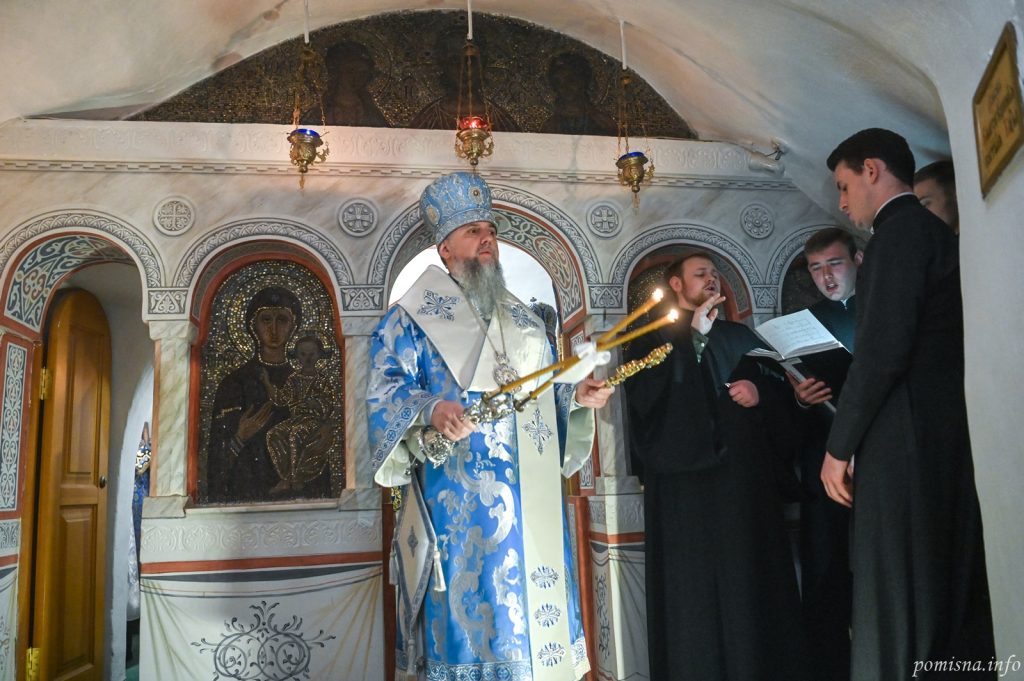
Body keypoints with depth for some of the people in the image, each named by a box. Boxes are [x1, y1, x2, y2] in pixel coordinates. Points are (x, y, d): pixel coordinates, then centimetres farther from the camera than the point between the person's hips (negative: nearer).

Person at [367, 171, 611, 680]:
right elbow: (386, 391, -9)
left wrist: (576, 396, 2)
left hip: (528, 498, 5)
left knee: (533, 605, 7)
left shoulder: (524, 322, 19)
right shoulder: (411, 320, 2)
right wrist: (429, 410, -27)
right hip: (459, 500, -5)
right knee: (470, 605, -5)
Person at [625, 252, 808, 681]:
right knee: (695, 589, -3)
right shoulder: (653, 339, 5)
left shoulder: (741, 336, 20)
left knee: (751, 581, 5)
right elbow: (644, 398, -12)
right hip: (686, 479, -4)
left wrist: (761, 390, -4)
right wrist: (694, 337, -12)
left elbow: (781, 387, 20)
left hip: (745, 474, 4)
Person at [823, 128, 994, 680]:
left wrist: (839, 446, -13)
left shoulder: (900, 229, -8)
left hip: (907, 445, -10)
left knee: (893, 615, -6)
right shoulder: (935, 231, 20)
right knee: (950, 606, 13)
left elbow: (883, 348, -17)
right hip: (946, 440, 10)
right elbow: (920, 345, 17)